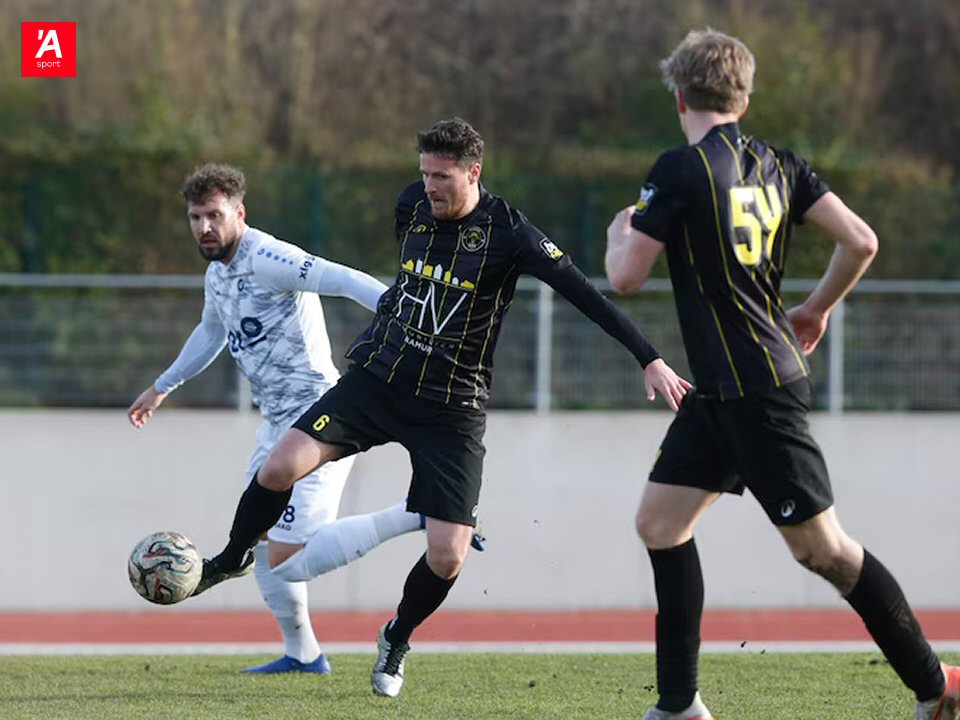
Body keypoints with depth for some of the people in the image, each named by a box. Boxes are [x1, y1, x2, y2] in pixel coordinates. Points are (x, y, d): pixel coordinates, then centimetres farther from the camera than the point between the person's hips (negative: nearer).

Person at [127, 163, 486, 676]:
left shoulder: (266, 259, -18)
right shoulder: (218, 273, 12)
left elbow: (344, 281, -30)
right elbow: (211, 333, 33)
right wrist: (162, 388, 46)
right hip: (279, 422, 10)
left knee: (287, 553, -18)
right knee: (260, 536, 15)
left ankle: (417, 515, -13)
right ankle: (302, 654, 27)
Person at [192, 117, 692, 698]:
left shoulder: (507, 232, -15)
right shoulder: (412, 207, -1)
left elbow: (585, 294, -20)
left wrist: (650, 358, -26)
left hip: (451, 410, -3)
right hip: (376, 381, 3)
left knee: (448, 555, -8)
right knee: (282, 467, -16)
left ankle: (397, 641, 22)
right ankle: (228, 563, 12)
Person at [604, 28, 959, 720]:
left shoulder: (681, 170, -14)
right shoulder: (779, 164, 7)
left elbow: (625, 277, -11)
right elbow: (861, 241, 3)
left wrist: (621, 231, 11)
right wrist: (818, 308, 20)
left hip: (755, 393, -8)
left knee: (822, 546, -2)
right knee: (660, 523, 10)